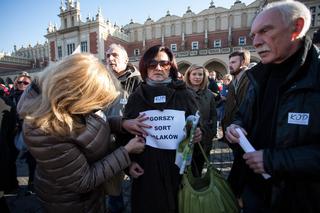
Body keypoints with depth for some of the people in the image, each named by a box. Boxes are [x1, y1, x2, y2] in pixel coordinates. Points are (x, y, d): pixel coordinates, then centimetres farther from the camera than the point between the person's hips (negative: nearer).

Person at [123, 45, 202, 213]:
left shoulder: (184, 95, 1)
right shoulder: (137, 97, 2)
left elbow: (197, 127, 8)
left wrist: (197, 135, -14)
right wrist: (129, 161, -1)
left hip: (179, 165, 1)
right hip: (146, 167, 0)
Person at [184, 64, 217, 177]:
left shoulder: (209, 94, 6)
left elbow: (214, 115, 10)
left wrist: (213, 133, 2)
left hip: (205, 138, 4)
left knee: (199, 167, 19)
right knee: (191, 169, 4)